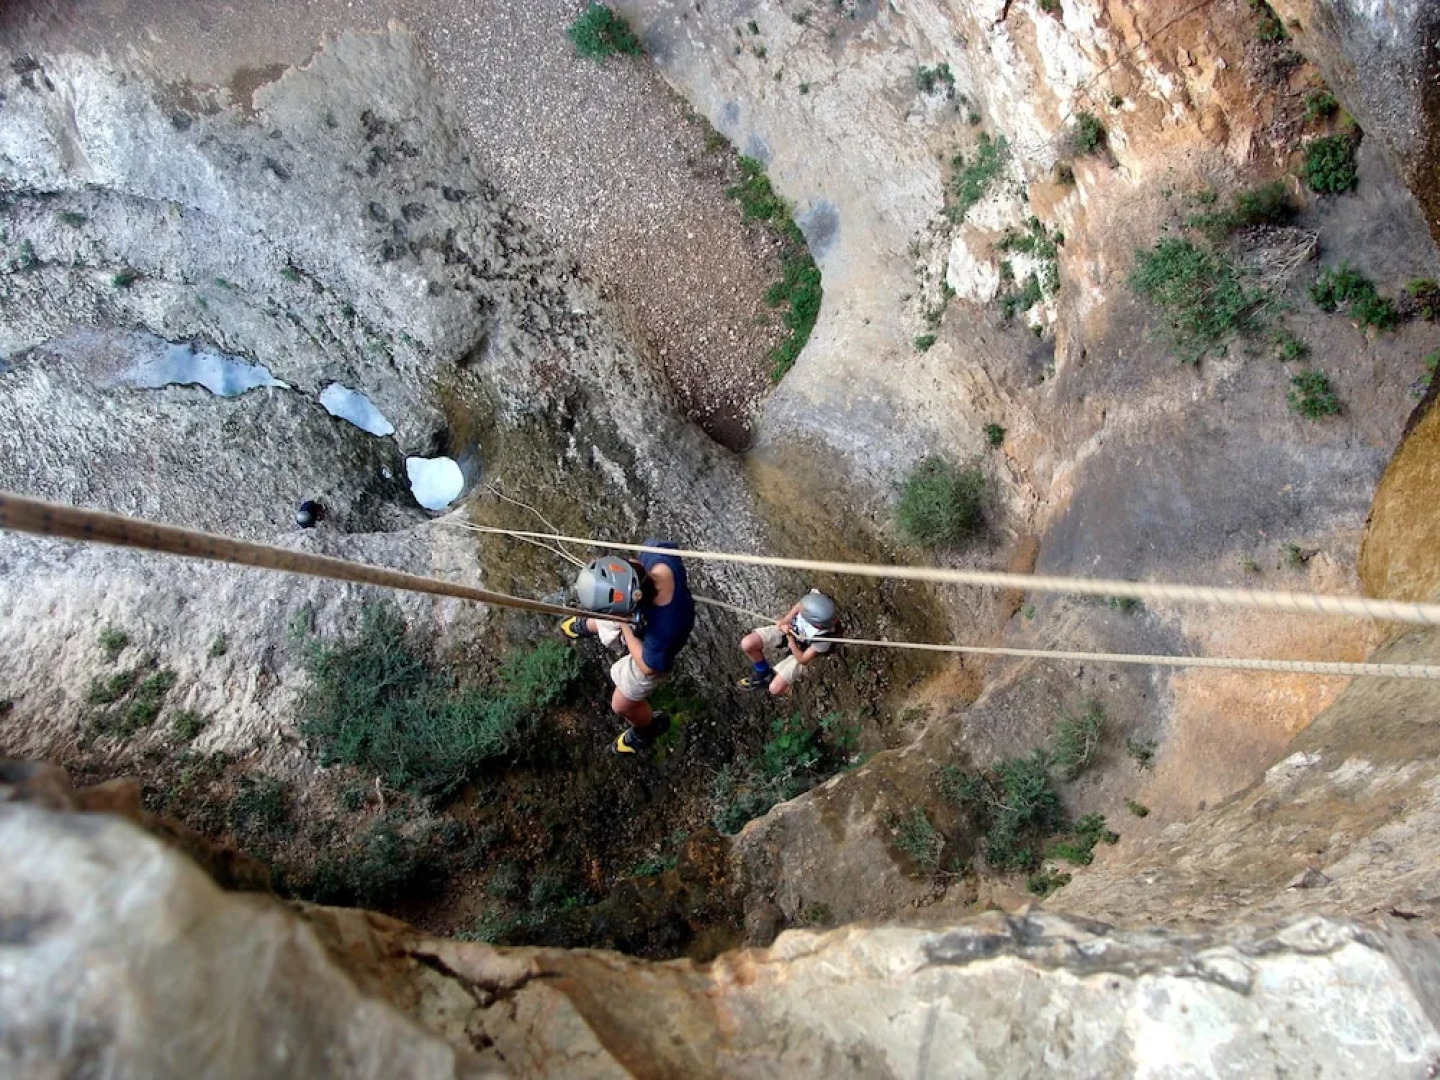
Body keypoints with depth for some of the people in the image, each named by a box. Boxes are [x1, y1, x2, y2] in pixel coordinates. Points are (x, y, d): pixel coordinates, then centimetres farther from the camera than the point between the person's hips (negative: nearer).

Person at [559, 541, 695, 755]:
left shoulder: (665, 629, -51)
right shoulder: (656, 552, -40)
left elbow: (647, 666, -30)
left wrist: (625, 627, -29)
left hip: (649, 652, -5)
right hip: (640, 612, 5)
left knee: (621, 705, 20)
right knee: (601, 622, 38)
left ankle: (649, 728, 54)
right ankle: (586, 626, 76)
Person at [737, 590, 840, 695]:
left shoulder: (824, 637, -37)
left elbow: (802, 660, -22)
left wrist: (789, 637, -30)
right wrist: (785, 619, -18)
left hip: (800, 652, -4)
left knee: (775, 689, -14)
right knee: (746, 644, -15)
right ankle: (762, 670, 17)